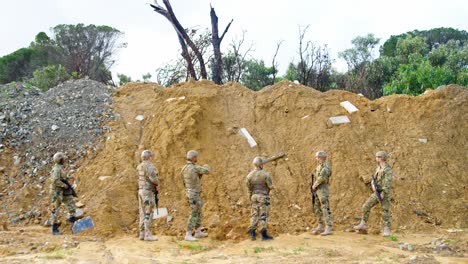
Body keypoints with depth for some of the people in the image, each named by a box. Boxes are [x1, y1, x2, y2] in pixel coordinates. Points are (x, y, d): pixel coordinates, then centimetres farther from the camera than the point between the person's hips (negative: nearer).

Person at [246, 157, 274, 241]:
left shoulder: (249, 175, -2)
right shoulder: (265, 174, -14)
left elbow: (248, 187, 5)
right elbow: (271, 186, -12)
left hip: (254, 196, 4)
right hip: (263, 197, -4)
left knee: (254, 215, 11)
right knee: (263, 215, 0)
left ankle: (252, 234, 13)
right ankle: (264, 234, 1)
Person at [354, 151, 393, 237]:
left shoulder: (387, 169, -14)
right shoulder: (378, 168, 16)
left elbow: (388, 182, -22)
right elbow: (374, 179, 16)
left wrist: (383, 193, -26)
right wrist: (373, 185, -6)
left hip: (385, 193, -8)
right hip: (377, 193, 8)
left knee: (385, 212, -8)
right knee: (366, 206, 1)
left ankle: (386, 230, -1)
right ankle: (363, 224, 8)